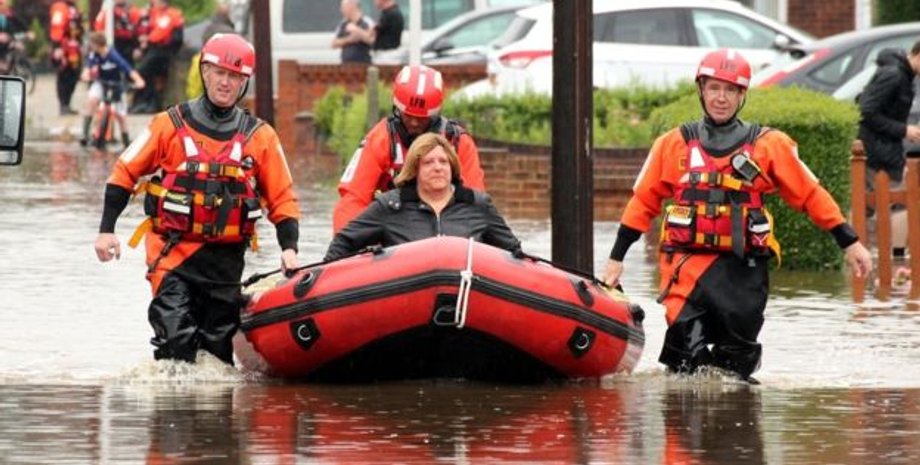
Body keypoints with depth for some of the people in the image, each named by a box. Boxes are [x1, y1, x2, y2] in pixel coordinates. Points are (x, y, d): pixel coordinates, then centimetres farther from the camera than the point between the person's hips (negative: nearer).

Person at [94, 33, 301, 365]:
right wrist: (106, 230, 1)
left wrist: (289, 248, -6)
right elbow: (124, 173, 8)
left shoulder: (260, 137, 5)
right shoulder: (171, 125, 1)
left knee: (218, 346, 7)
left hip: (225, 259, 3)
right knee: (176, 337, -18)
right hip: (173, 251, -3)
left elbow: (283, 199, 9)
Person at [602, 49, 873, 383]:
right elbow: (642, 203, 16)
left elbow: (811, 196, 11)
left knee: (737, 357, 1)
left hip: (743, 268, 0)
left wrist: (850, 243, 8)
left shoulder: (770, 146, 6)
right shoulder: (674, 145, 9)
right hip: (688, 263, 0)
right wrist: (616, 258, 16)